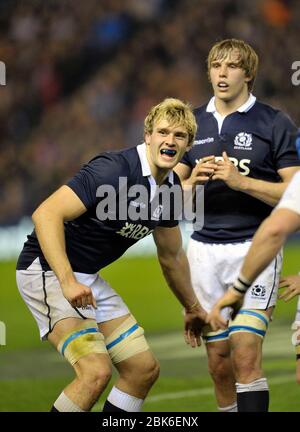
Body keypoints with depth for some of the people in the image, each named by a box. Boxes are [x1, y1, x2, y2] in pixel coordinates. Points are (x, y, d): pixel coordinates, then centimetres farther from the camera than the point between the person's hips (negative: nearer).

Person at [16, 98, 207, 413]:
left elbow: (171, 256, 22)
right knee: (96, 371, -24)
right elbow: (46, 214, -29)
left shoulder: (171, 188, 5)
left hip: (88, 277, 9)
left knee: (144, 369, 7)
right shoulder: (113, 169, -23)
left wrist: (192, 308, 32)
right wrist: (67, 281, -36)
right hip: (48, 269, -9)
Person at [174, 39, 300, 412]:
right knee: (219, 363, 5)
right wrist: (191, 182, -9)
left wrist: (239, 181, -19)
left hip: (254, 248, -4)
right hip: (204, 250, 4)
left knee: (246, 355, -15)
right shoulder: (194, 123, 11)